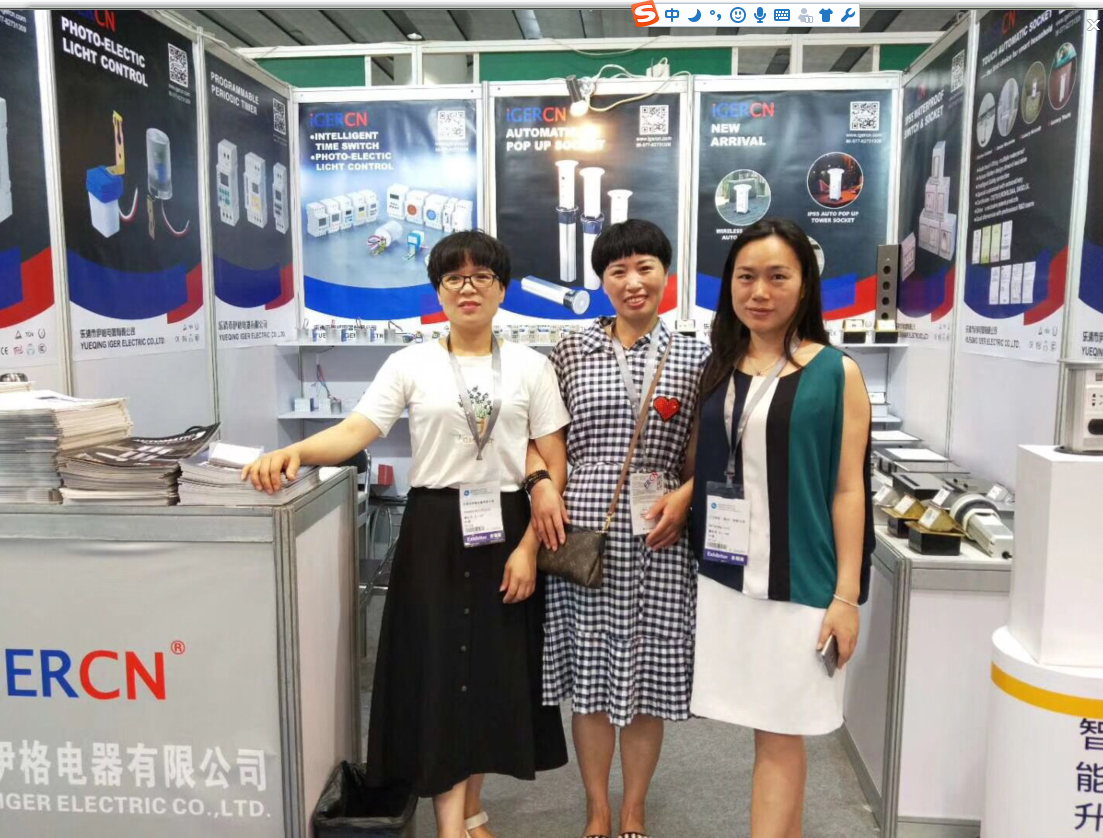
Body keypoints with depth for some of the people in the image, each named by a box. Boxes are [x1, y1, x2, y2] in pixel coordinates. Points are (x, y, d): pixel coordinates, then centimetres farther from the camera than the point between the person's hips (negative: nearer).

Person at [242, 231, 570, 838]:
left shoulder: (530, 366, 3)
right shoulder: (411, 363, 1)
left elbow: (554, 464, 0)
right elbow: (355, 432, -10)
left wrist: (528, 546, -9)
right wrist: (294, 451, -30)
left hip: (504, 530, 2)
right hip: (434, 532, -1)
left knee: (494, 672, 10)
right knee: (439, 671, -2)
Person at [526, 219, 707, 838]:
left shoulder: (694, 359, 4)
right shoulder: (573, 352, 5)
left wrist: (684, 495, -11)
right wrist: (542, 484, -8)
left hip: (659, 537, 0)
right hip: (583, 531, 1)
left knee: (649, 675, 10)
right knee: (590, 677, 10)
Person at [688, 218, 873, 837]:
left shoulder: (837, 374, -4)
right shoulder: (717, 371, 8)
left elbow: (847, 490, -6)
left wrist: (846, 595, -8)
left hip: (798, 579, -4)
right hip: (726, 576, 4)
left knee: (780, 734, 5)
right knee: (769, 729, 14)